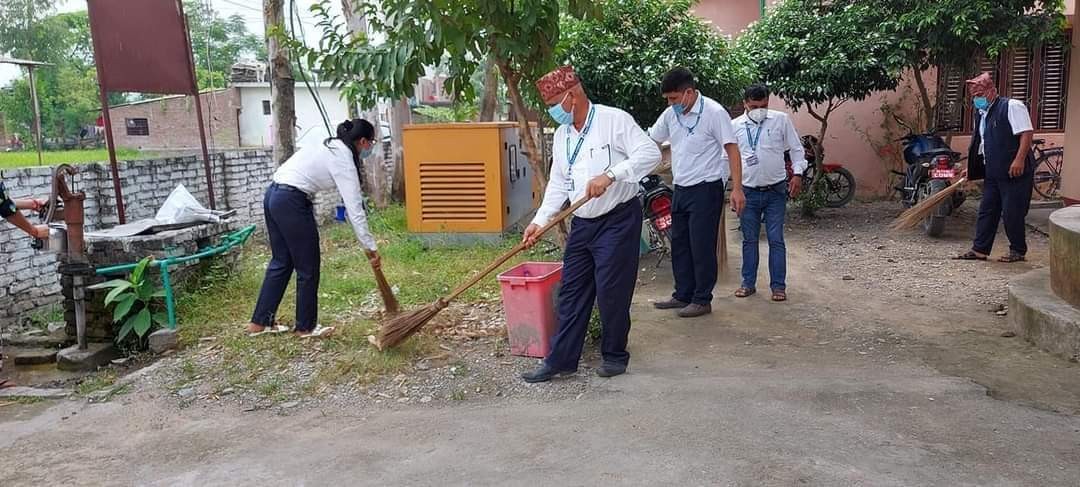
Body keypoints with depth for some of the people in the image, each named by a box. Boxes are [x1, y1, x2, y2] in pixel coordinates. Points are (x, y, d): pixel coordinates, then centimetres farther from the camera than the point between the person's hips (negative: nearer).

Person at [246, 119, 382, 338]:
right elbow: (355, 209, -16)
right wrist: (370, 247, -13)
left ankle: (260, 322, 23)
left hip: (273, 196, 9)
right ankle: (306, 326, 17)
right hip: (291, 203, -9)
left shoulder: (329, 146, 14)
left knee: (281, 262, 17)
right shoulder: (344, 162, -12)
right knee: (308, 269, 5)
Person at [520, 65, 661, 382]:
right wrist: (539, 221, 4)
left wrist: (610, 175, -28)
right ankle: (561, 360, 14)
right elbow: (558, 184, 13)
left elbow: (650, 154, -19)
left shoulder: (614, 120, -11)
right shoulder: (562, 134, 11)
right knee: (572, 292, 7)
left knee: (611, 292, -1)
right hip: (582, 224, 7)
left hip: (618, 220, -7)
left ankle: (615, 355, 17)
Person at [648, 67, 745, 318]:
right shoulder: (670, 114, 6)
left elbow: (732, 149, -13)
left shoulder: (714, 112, -13)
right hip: (681, 189, 7)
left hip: (706, 189, -7)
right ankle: (683, 295, 25)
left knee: (702, 246, -2)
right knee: (679, 244, 13)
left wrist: (737, 188, -19)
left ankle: (702, 300, 9)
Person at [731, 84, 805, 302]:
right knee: (749, 240, 9)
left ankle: (778, 285, 6)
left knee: (776, 240, -1)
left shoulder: (781, 120, 1)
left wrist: (797, 173, -6)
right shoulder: (734, 126, 4)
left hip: (776, 191, -1)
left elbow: (796, 148, 6)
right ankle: (748, 283, 19)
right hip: (748, 191, 2)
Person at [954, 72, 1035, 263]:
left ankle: (1018, 251, 11)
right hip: (992, 172, 8)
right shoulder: (981, 114, 16)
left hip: (1015, 172, -8)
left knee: (1012, 212, -3)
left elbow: (1026, 133, -16)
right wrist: (971, 169, 19)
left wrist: (1019, 159, -25)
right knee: (987, 210, 9)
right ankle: (980, 250, 14)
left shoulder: (1012, 106, -8)